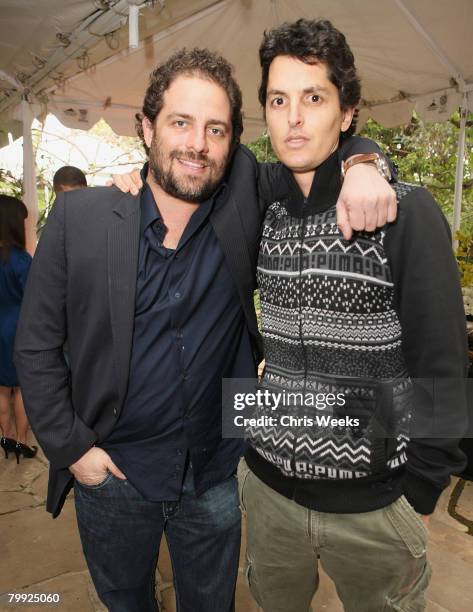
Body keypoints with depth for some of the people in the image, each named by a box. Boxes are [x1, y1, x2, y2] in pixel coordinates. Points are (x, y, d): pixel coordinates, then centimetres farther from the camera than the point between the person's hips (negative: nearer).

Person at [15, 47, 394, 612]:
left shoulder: (247, 196, -10)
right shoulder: (78, 217, -11)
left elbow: (312, 149, 2)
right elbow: (36, 344, -5)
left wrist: (357, 163, -21)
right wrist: (71, 446, -7)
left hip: (219, 473, 1)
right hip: (112, 470, 1)